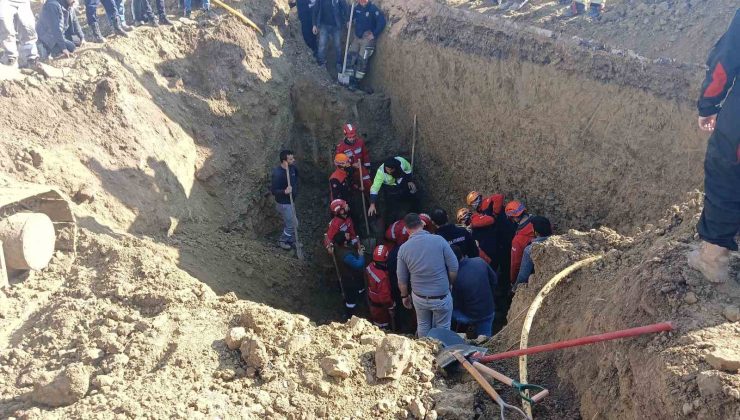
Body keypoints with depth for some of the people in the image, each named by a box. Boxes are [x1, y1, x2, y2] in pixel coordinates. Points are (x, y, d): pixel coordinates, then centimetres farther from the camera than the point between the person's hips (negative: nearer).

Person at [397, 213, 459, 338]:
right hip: (441, 297, -2)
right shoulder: (439, 240, -17)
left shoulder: (403, 248, -11)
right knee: (442, 328, 18)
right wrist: (450, 284, 7)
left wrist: (405, 296, 15)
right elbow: (454, 268, -11)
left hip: (419, 298, 3)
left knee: (423, 326, 26)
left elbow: (402, 279, -2)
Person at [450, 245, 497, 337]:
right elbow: (494, 280, 2)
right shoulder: (480, 261, -14)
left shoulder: (456, 278, -24)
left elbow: (455, 305, -10)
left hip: (470, 317, -5)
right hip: (489, 312, 5)